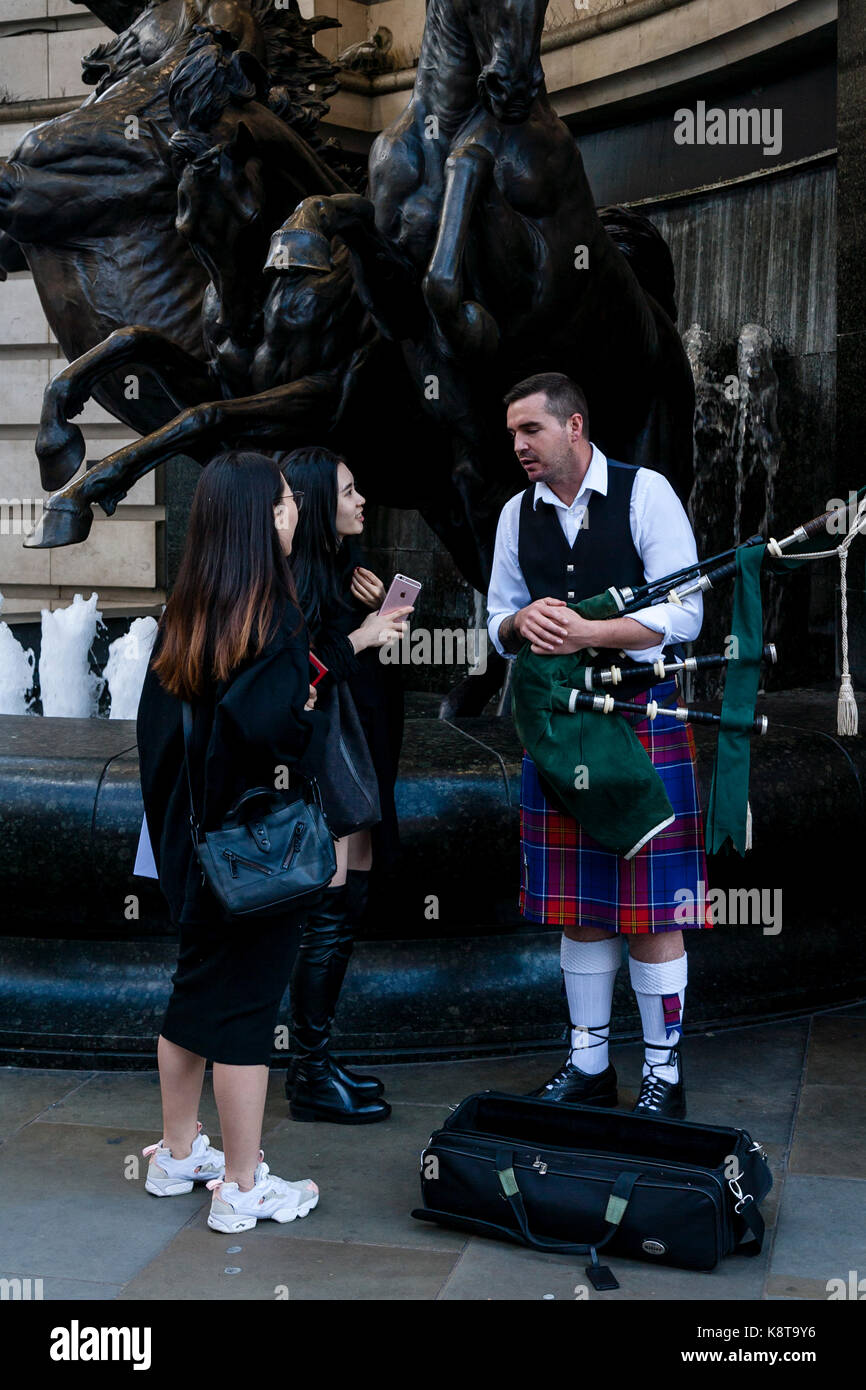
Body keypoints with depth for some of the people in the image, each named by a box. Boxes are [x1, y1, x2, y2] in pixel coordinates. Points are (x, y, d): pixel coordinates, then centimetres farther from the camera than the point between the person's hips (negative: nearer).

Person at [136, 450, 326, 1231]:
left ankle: (177, 1153, 34)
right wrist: (315, 714, -9)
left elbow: (157, 724, 7)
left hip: (190, 837, 8)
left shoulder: (182, 614, 3)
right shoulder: (274, 618, -19)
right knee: (247, 999, 3)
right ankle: (243, 1189, 15)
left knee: (198, 983, 20)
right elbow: (277, 733, -29)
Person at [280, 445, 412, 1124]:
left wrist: (378, 613, 4)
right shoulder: (293, 578, -13)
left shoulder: (344, 569, 15)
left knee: (349, 910, 11)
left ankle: (321, 1060, 21)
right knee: (328, 916, -6)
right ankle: (311, 1075, 4)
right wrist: (360, 636, -16)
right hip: (318, 755, -10)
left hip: (357, 754, 10)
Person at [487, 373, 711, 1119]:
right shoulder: (518, 514, 10)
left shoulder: (646, 493, -6)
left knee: (650, 904, 0)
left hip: (642, 720, -5)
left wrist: (589, 632, -23)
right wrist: (521, 622, -8)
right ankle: (588, 1063, 24)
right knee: (578, 903, 11)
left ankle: (663, 1074, 13)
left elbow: (683, 614, -11)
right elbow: (498, 622, 16)